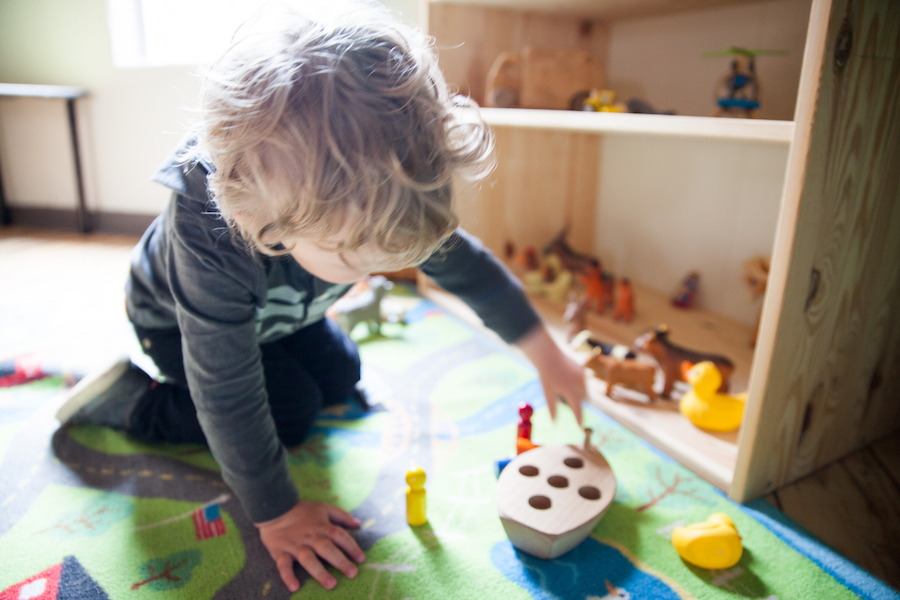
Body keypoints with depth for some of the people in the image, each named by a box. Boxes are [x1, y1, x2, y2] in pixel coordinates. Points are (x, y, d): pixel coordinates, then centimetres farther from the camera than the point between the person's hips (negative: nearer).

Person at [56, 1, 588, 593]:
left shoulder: (360, 203, -33)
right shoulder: (210, 245, -47)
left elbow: (464, 260, -21)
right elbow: (230, 399, -38)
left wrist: (546, 354, -15)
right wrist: (277, 515, -28)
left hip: (277, 310, 5)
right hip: (175, 320, -5)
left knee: (341, 379, 7)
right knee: (292, 412, -13)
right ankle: (132, 400, 2)